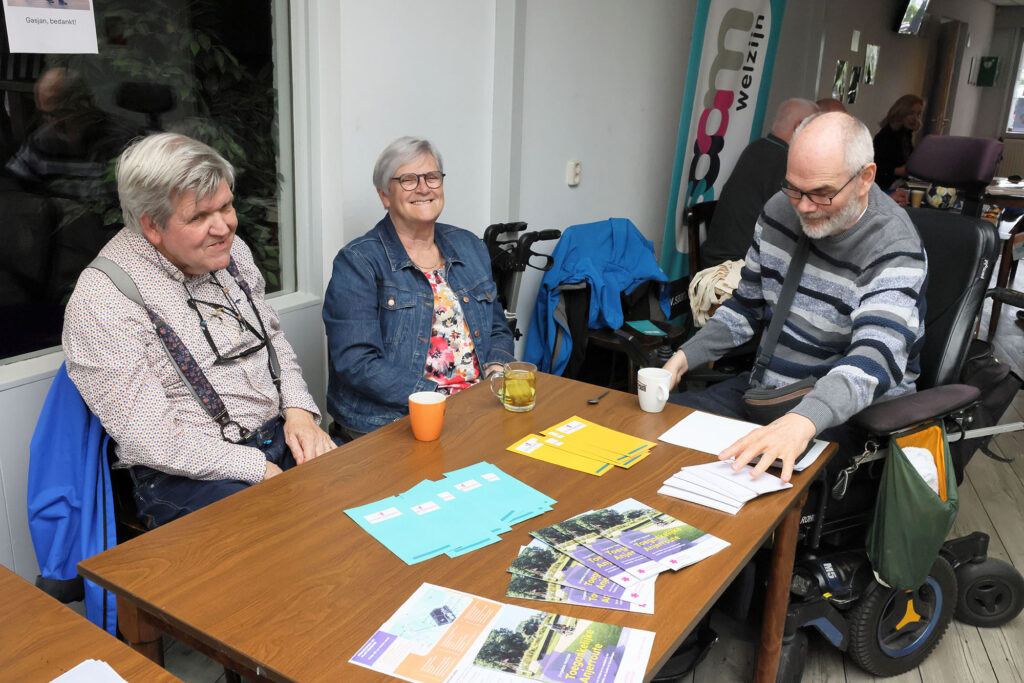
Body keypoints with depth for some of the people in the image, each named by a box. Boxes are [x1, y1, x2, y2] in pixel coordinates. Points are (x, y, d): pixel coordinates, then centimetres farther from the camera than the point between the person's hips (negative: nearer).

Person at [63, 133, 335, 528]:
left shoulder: (231, 251, 7)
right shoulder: (103, 300, -15)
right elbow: (150, 438, -18)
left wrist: (298, 411, 0)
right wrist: (257, 468, -19)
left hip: (278, 439, 7)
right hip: (189, 476, -6)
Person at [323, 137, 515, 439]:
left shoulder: (470, 247, 15)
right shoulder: (357, 262, -5)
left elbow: (498, 330, 21)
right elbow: (356, 363, -14)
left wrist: (495, 371, -2)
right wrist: (442, 399, -19)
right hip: (387, 421, -6)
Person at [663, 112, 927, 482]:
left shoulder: (895, 249, -19)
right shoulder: (779, 209, 1)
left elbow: (873, 358, -35)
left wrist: (803, 420, -54)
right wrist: (683, 357, -1)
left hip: (848, 410, -6)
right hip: (765, 388, 7)